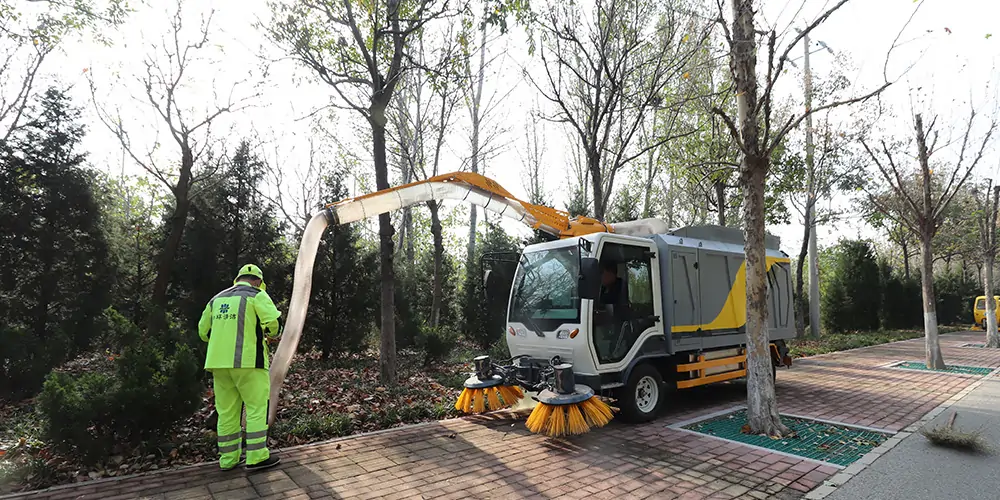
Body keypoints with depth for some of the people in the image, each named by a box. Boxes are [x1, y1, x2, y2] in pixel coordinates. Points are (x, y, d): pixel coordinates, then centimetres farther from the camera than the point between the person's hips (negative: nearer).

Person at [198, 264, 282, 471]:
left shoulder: (217, 299, 17)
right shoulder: (257, 295, -2)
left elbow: (204, 331, 20)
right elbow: (274, 322, -13)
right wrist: (270, 334, 8)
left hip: (218, 361, 6)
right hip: (248, 361, -6)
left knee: (226, 411, 12)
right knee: (257, 407, 0)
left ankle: (228, 458, 18)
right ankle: (256, 457, -1)